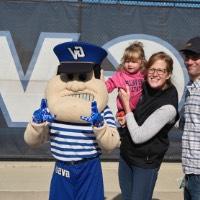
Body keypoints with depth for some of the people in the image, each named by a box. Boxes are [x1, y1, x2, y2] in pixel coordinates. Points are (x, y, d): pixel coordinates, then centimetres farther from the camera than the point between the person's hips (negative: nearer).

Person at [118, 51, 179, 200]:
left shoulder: (168, 106, -25)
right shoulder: (144, 88, -6)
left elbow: (138, 137, -25)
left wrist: (126, 104, -19)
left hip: (146, 162, -6)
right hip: (126, 154, 7)